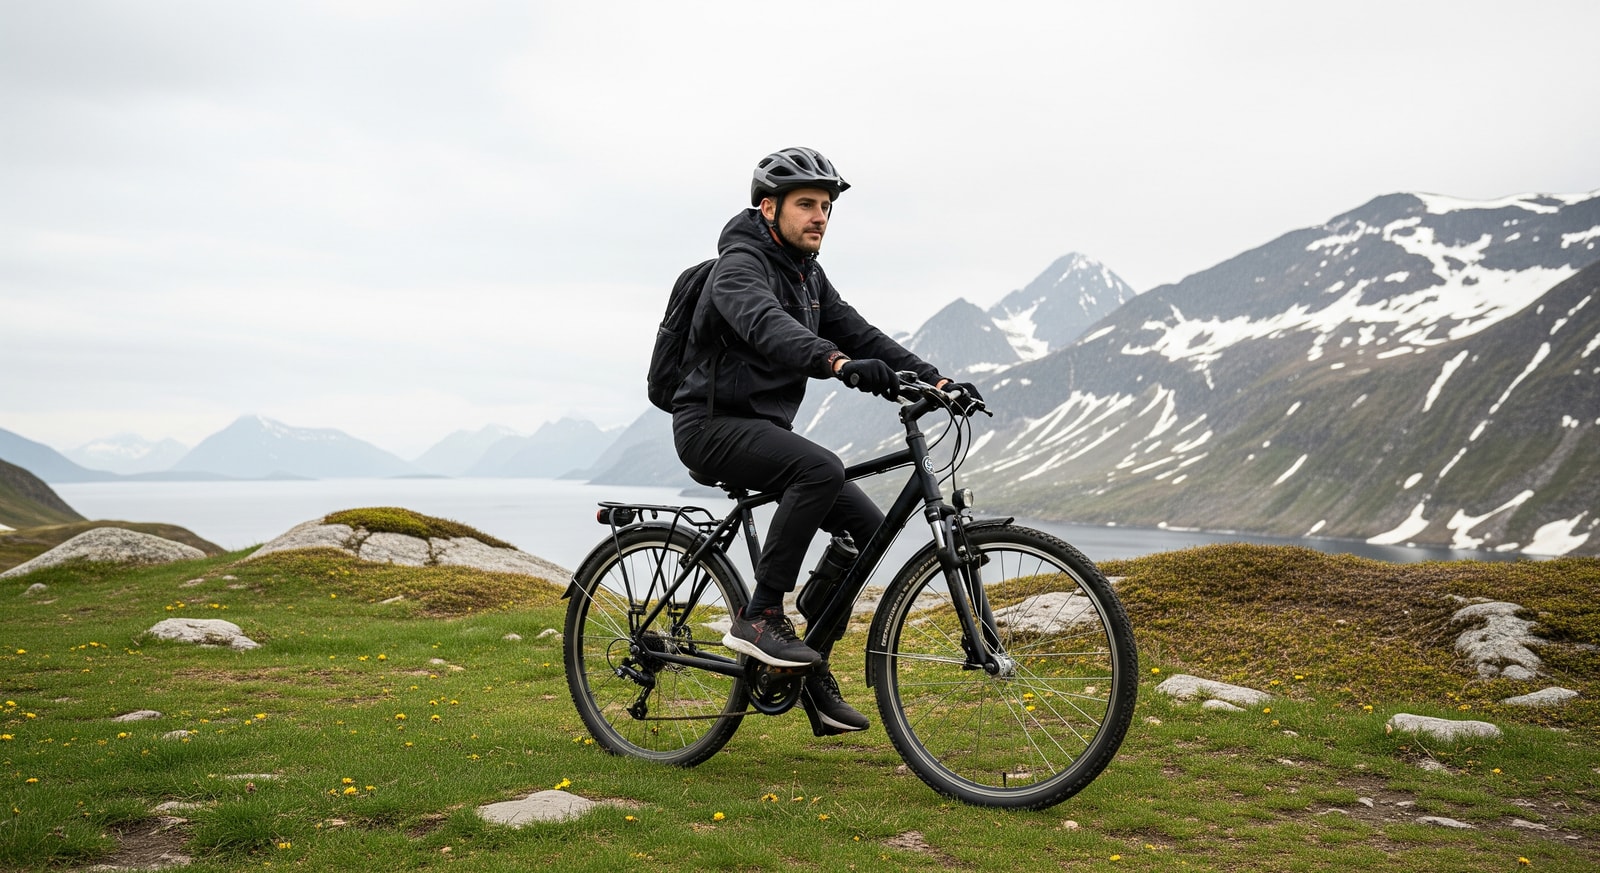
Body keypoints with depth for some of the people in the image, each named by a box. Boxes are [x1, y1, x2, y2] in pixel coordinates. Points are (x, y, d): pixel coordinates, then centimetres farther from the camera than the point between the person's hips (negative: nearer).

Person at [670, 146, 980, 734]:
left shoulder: (807, 274, 15)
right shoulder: (741, 264, -14)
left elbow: (855, 331, 7)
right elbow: (767, 325, -35)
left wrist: (931, 378, -7)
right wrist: (840, 364, -52)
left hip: (764, 429, 9)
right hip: (713, 426, -9)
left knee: (865, 524, -3)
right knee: (822, 469, -34)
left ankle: (813, 670, 6)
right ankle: (759, 617, -24)